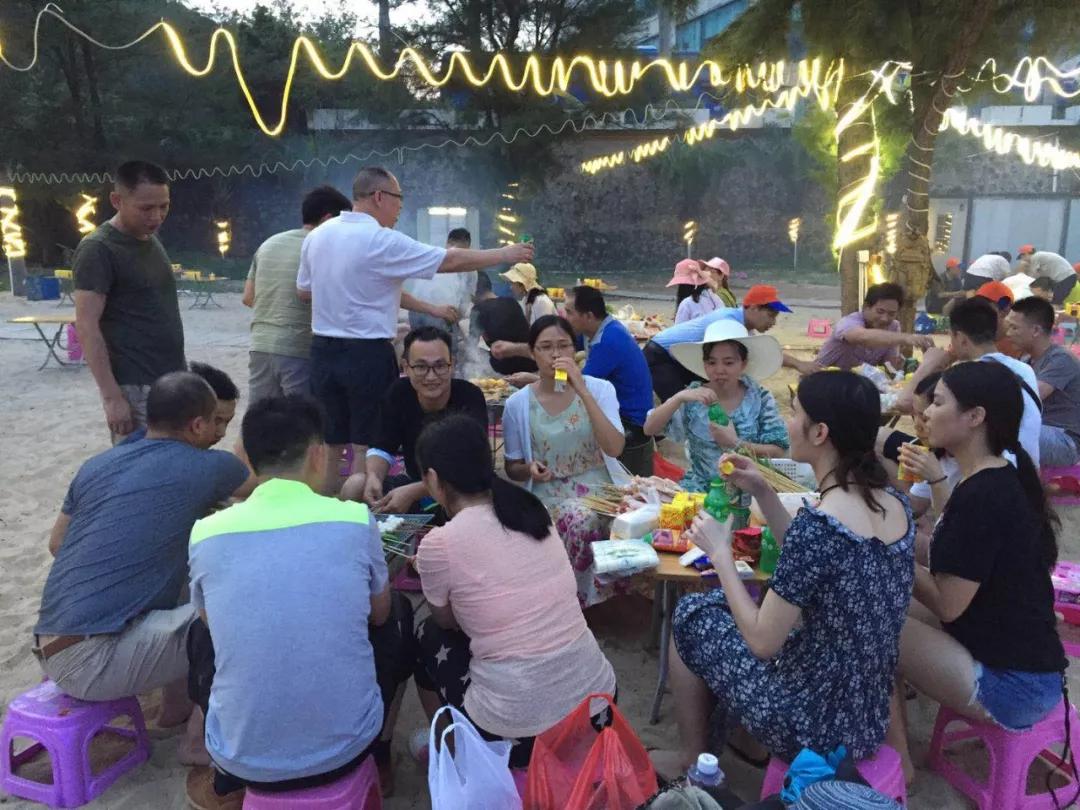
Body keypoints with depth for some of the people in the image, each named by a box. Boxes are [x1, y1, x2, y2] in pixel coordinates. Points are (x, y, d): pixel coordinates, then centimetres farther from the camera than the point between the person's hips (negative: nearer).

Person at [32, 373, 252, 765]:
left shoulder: (97, 464, 10)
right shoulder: (206, 467, -8)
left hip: (50, 647, 9)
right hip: (89, 661, -9)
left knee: (180, 588, 22)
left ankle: (176, 704, 30)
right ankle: (200, 739, 8)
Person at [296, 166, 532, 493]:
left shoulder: (316, 236, 6)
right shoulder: (383, 241, -14)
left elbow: (303, 290, 18)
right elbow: (452, 260, -12)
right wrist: (506, 254, 0)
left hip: (323, 350, 6)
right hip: (368, 355, -6)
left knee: (329, 443, 13)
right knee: (367, 446, 3)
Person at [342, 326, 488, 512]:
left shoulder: (469, 397, -22)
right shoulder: (399, 393, -8)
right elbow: (382, 449, -2)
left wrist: (413, 493, -39)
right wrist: (373, 477, -26)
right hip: (413, 482, 4)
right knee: (354, 486, -18)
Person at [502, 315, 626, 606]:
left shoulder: (599, 389, 1)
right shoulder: (518, 404, 0)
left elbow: (615, 448, -16)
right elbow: (512, 469, 11)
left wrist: (582, 391, -20)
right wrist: (529, 469, -14)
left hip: (601, 487, 2)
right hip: (550, 495, -2)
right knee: (582, 520, -34)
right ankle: (579, 596, -7)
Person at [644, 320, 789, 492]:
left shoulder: (760, 399, -2)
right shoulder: (693, 399, -1)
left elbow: (778, 452, -5)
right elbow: (649, 429, -10)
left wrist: (735, 443, -18)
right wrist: (679, 397, -22)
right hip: (699, 487, 1)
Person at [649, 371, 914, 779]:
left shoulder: (817, 524, -29)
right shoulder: (894, 504, -4)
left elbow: (763, 642, -21)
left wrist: (719, 554, -11)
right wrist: (763, 494, 5)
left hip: (812, 725, -8)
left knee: (692, 614, 10)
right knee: (727, 605, 21)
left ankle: (691, 760, 27)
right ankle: (721, 732, 39)